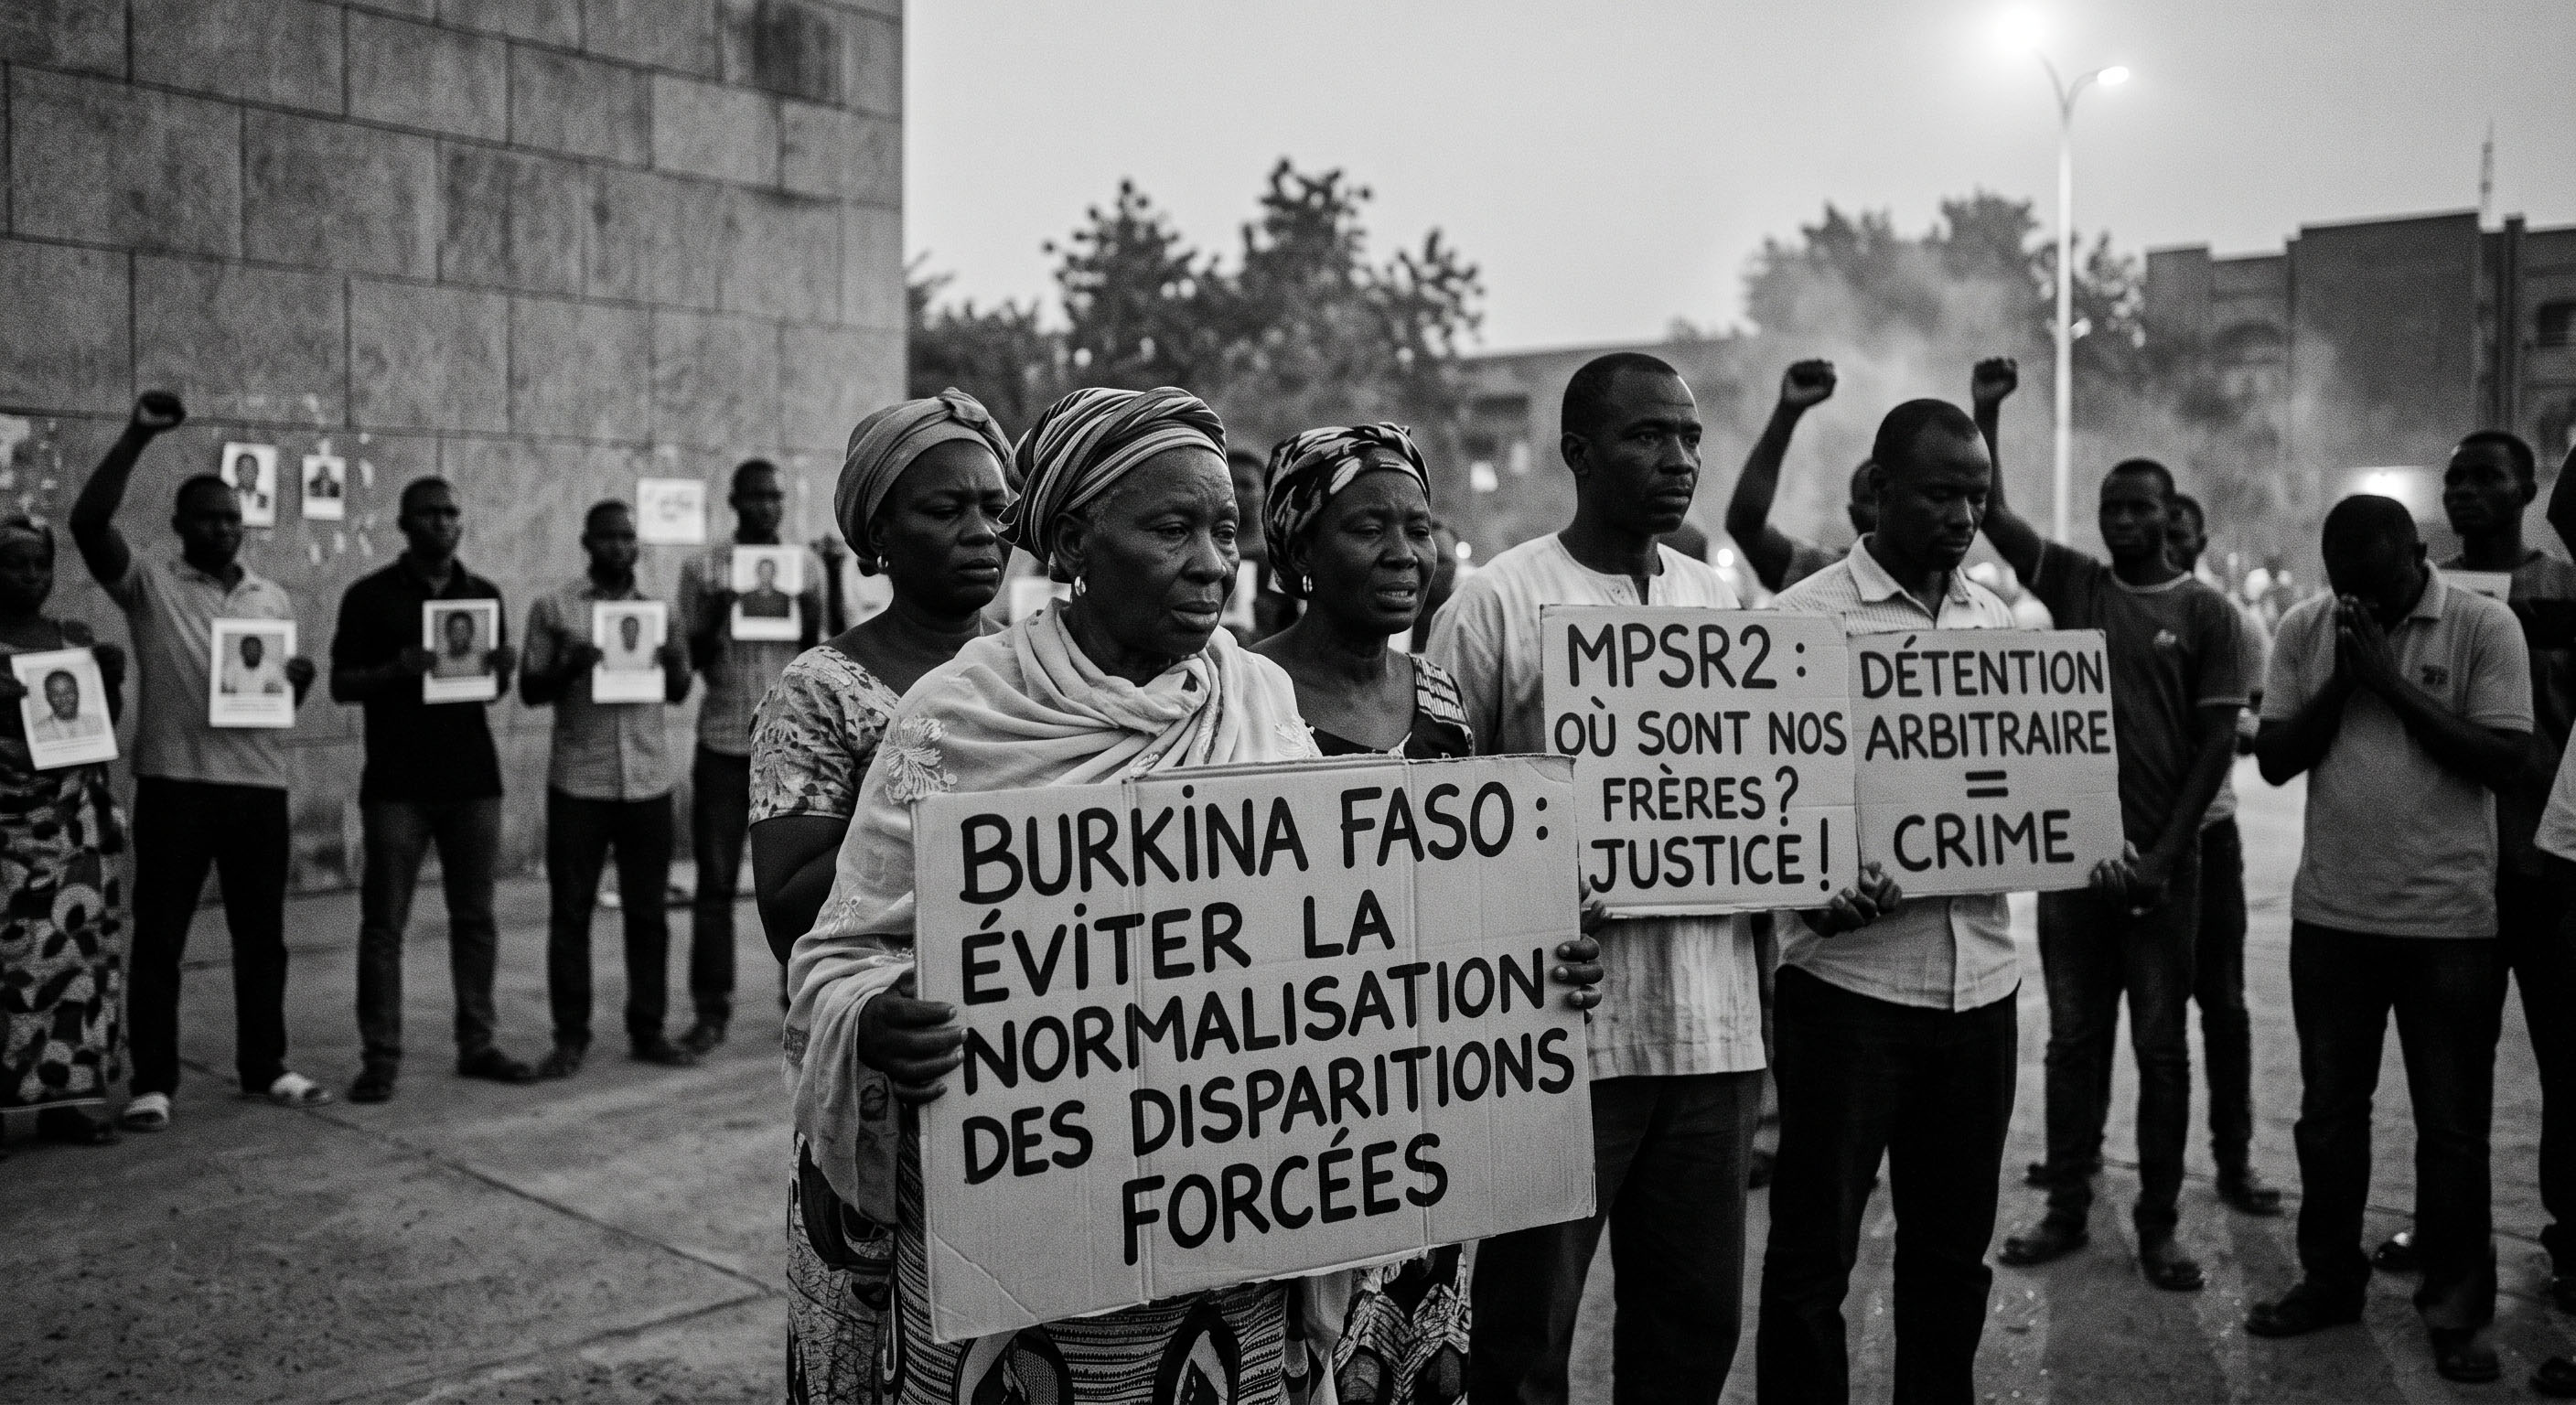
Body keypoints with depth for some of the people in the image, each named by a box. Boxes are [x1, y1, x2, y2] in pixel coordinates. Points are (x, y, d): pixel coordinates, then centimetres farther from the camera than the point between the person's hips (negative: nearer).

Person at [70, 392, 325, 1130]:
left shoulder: (274, 597, 13)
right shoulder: (148, 585, 1)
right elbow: (87, 522, -15)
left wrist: (298, 678, -6)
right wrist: (137, 435, -18)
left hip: (259, 782, 4)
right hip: (174, 782, -3)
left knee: (261, 933, 10)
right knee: (159, 935, 2)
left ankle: (265, 1067, 21)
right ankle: (153, 1082, 9)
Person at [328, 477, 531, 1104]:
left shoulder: (483, 593, 11)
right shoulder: (370, 596, 0)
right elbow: (340, 684, 0)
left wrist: (501, 667, -6)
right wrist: (397, 669, -18)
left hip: (473, 778, 3)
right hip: (397, 786, -3)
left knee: (475, 918, 7)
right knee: (384, 923, 0)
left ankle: (477, 1045, 15)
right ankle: (380, 1057, 5)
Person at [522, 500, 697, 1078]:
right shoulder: (553, 607, 3)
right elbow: (529, 691, 3)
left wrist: (676, 664, -7)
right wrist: (568, 667, -16)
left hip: (650, 780, 3)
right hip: (578, 782, -2)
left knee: (648, 911, 7)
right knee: (570, 912, 3)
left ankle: (648, 1030, 15)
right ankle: (571, 1036, 11)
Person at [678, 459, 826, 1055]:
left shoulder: (808, 565, 8)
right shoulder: (703, 568, 4)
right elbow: (694, 661, 4)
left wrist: (813, 618, -14)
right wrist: (713, 617, -13)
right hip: (724, 742, -1)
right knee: (715, 882, 2)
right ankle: (710, 1011, 9)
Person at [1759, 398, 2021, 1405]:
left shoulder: (1999, 620, 11)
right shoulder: (1803, 619, -7)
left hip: (1979, 976, 6)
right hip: (1848, 977, -5)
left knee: (1953, 1246, 17)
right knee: (1813, 1252, 5)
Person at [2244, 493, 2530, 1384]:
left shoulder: (2484, 627, -7)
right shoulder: (2304, 629, 2)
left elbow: (2505, 762, -13)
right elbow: (2274, 759, 1)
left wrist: (2390, 678, -17)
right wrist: (2341, 680, -12)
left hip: (2452, 919, -3)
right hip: (2330, 912, 3)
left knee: (2452, 1125, 7)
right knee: (2329, 1110, 13)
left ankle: (2457, 1309, 20)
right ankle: (2330, 1278, 27)